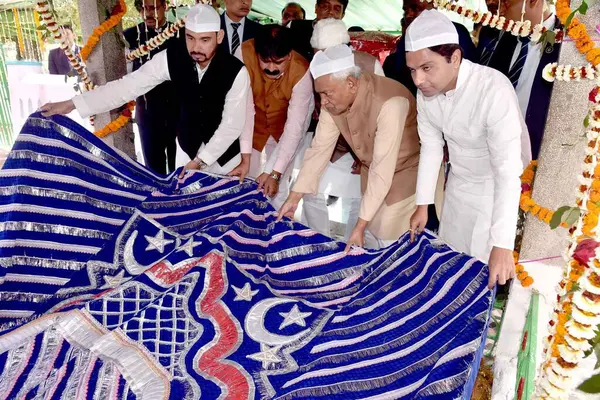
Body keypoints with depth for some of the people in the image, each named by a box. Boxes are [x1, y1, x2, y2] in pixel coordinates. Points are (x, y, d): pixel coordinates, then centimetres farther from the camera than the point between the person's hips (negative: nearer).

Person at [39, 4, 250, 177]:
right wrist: (71, 104, -23)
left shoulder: (236, 72, -28)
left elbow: (232, 125, -23)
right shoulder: (172, 57, -19)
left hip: (223, 150, -2)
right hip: (188, 146, 3)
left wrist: (200, 160, -23)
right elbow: (130, 84, -19)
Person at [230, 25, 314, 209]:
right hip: (256, 120, 1)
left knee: (278, 189, -11)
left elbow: (294, 126, -30)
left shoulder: (301, 72, -30)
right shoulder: (244, 53, -29)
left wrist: (276, 173, -34)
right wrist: (245, 158, -32)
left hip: (286, 121, -1)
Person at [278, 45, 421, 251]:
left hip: (408, 168, -6)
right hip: (372, 170, 6)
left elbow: (382, 170, -36)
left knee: (391, 243, -5)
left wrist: (360, 225, -34)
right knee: (371, 237, 12)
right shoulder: (333, 100, -16)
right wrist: (294, 197, -7)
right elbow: (319, 148, -8)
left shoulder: (389, 103, -36)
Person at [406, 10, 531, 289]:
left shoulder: (493, 90, -35)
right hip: (458, 182, 6)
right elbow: (431, 147, -3)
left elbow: (508, 170, -36)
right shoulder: (426, 91, -16)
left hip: (498, 188, -5)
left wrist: (502, 244, -39)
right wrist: (423, 204, 1)